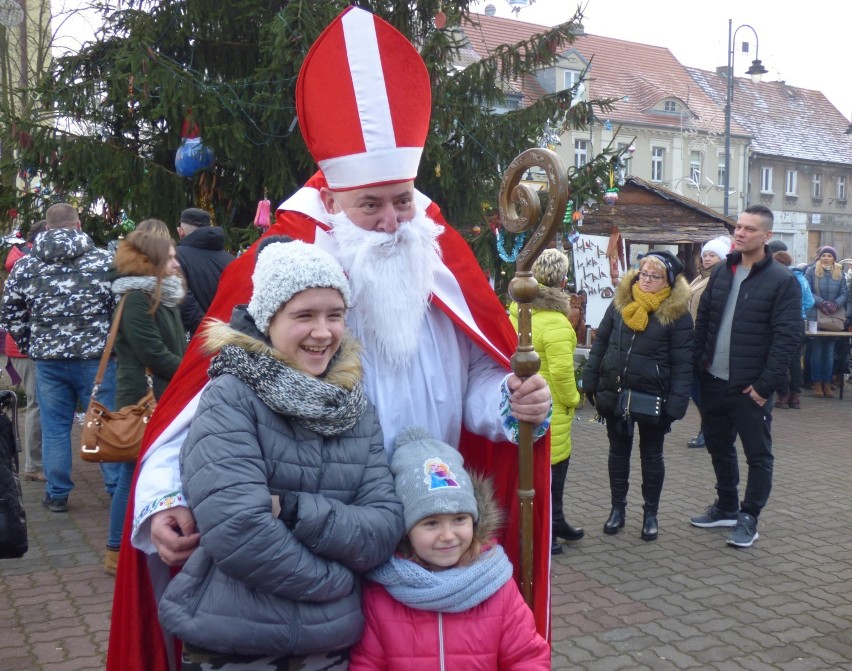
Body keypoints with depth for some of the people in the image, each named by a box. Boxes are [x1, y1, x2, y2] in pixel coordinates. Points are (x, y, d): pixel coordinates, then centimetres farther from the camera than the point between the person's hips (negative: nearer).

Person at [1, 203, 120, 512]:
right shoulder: (105, 261, -5)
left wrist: (31, 346, 17)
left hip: (48, 359, 2)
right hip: (96, 357, -2)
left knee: (54, 427, 11)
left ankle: (57, 495, 19)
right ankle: (118, 489, 15)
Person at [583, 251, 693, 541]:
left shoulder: (677, 314, -10)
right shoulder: (620, 303, 2)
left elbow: (683, 364, -12)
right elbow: (600, 344, 7)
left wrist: (676, 403, -18)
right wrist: (590, 382, 3)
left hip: (652, 398, -3)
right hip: (614, 394, 4)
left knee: (651, 454, 11)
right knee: (618, 450, 15)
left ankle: (651, 514, 25)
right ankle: (618, 508, 29)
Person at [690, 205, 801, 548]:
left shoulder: (782, 280, -9)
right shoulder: (722, 272, 8)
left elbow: (787, 338, -13)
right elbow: (703, 320, 12)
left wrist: (765, 385, -17)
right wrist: (696, 366, 3)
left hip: (750, 387, -6)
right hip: (713, 381, 6)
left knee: (758, 455, 6)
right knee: (718, 447, 18)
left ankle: (748, 519, 19)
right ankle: (726, 507, 34)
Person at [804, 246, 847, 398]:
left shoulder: (840, 273, 9)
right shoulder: (811, 271, 0)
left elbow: (845, 293, 4)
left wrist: (836, 304, -16)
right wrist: (822, 302, -19)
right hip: (815, 316, -3)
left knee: (830, 351, 6)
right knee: (817, 350, -1)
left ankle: (827, 384, 11)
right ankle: (817, 384, 6)